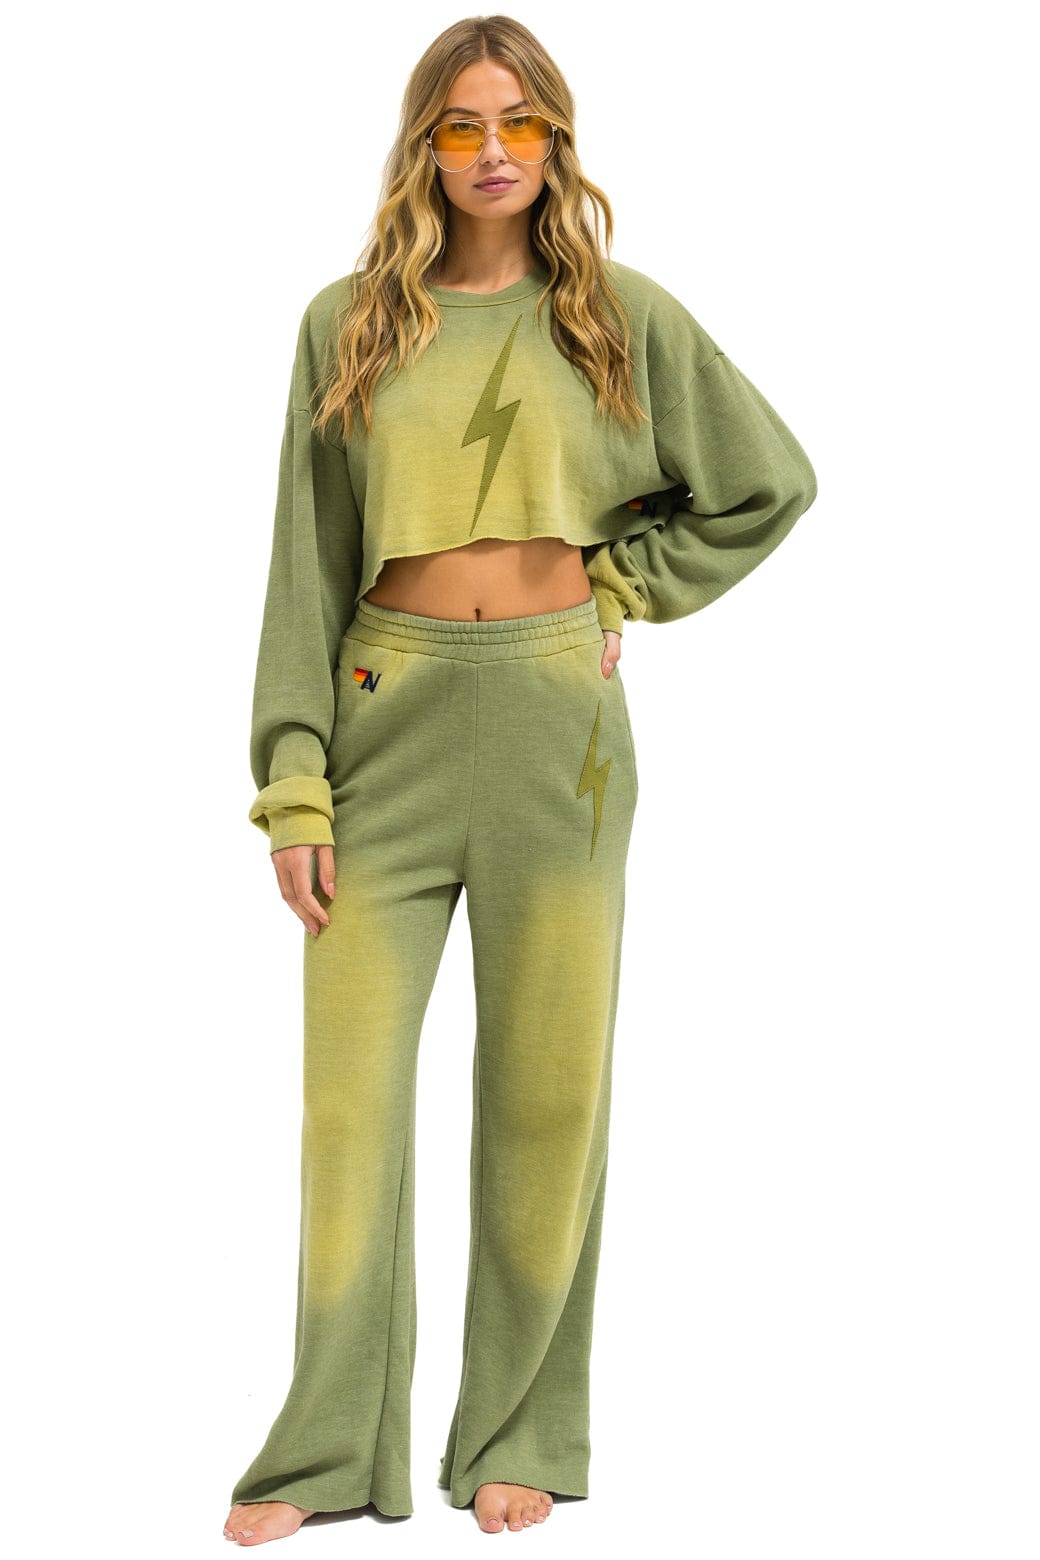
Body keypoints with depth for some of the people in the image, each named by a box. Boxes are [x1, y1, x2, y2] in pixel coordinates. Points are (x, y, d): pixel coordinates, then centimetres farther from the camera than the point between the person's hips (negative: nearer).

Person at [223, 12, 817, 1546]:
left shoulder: (624, 316, 5)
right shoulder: (348, 324, 6)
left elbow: (771, 482, 13)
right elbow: (308, 564, 4)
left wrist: (618, 584, 5)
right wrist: (294, 787, -2)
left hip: (558, 724, 0)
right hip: (389, 711, 1)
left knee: (547, 1082, 4)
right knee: (351, 1082, -1)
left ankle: (523, 1435, 16)